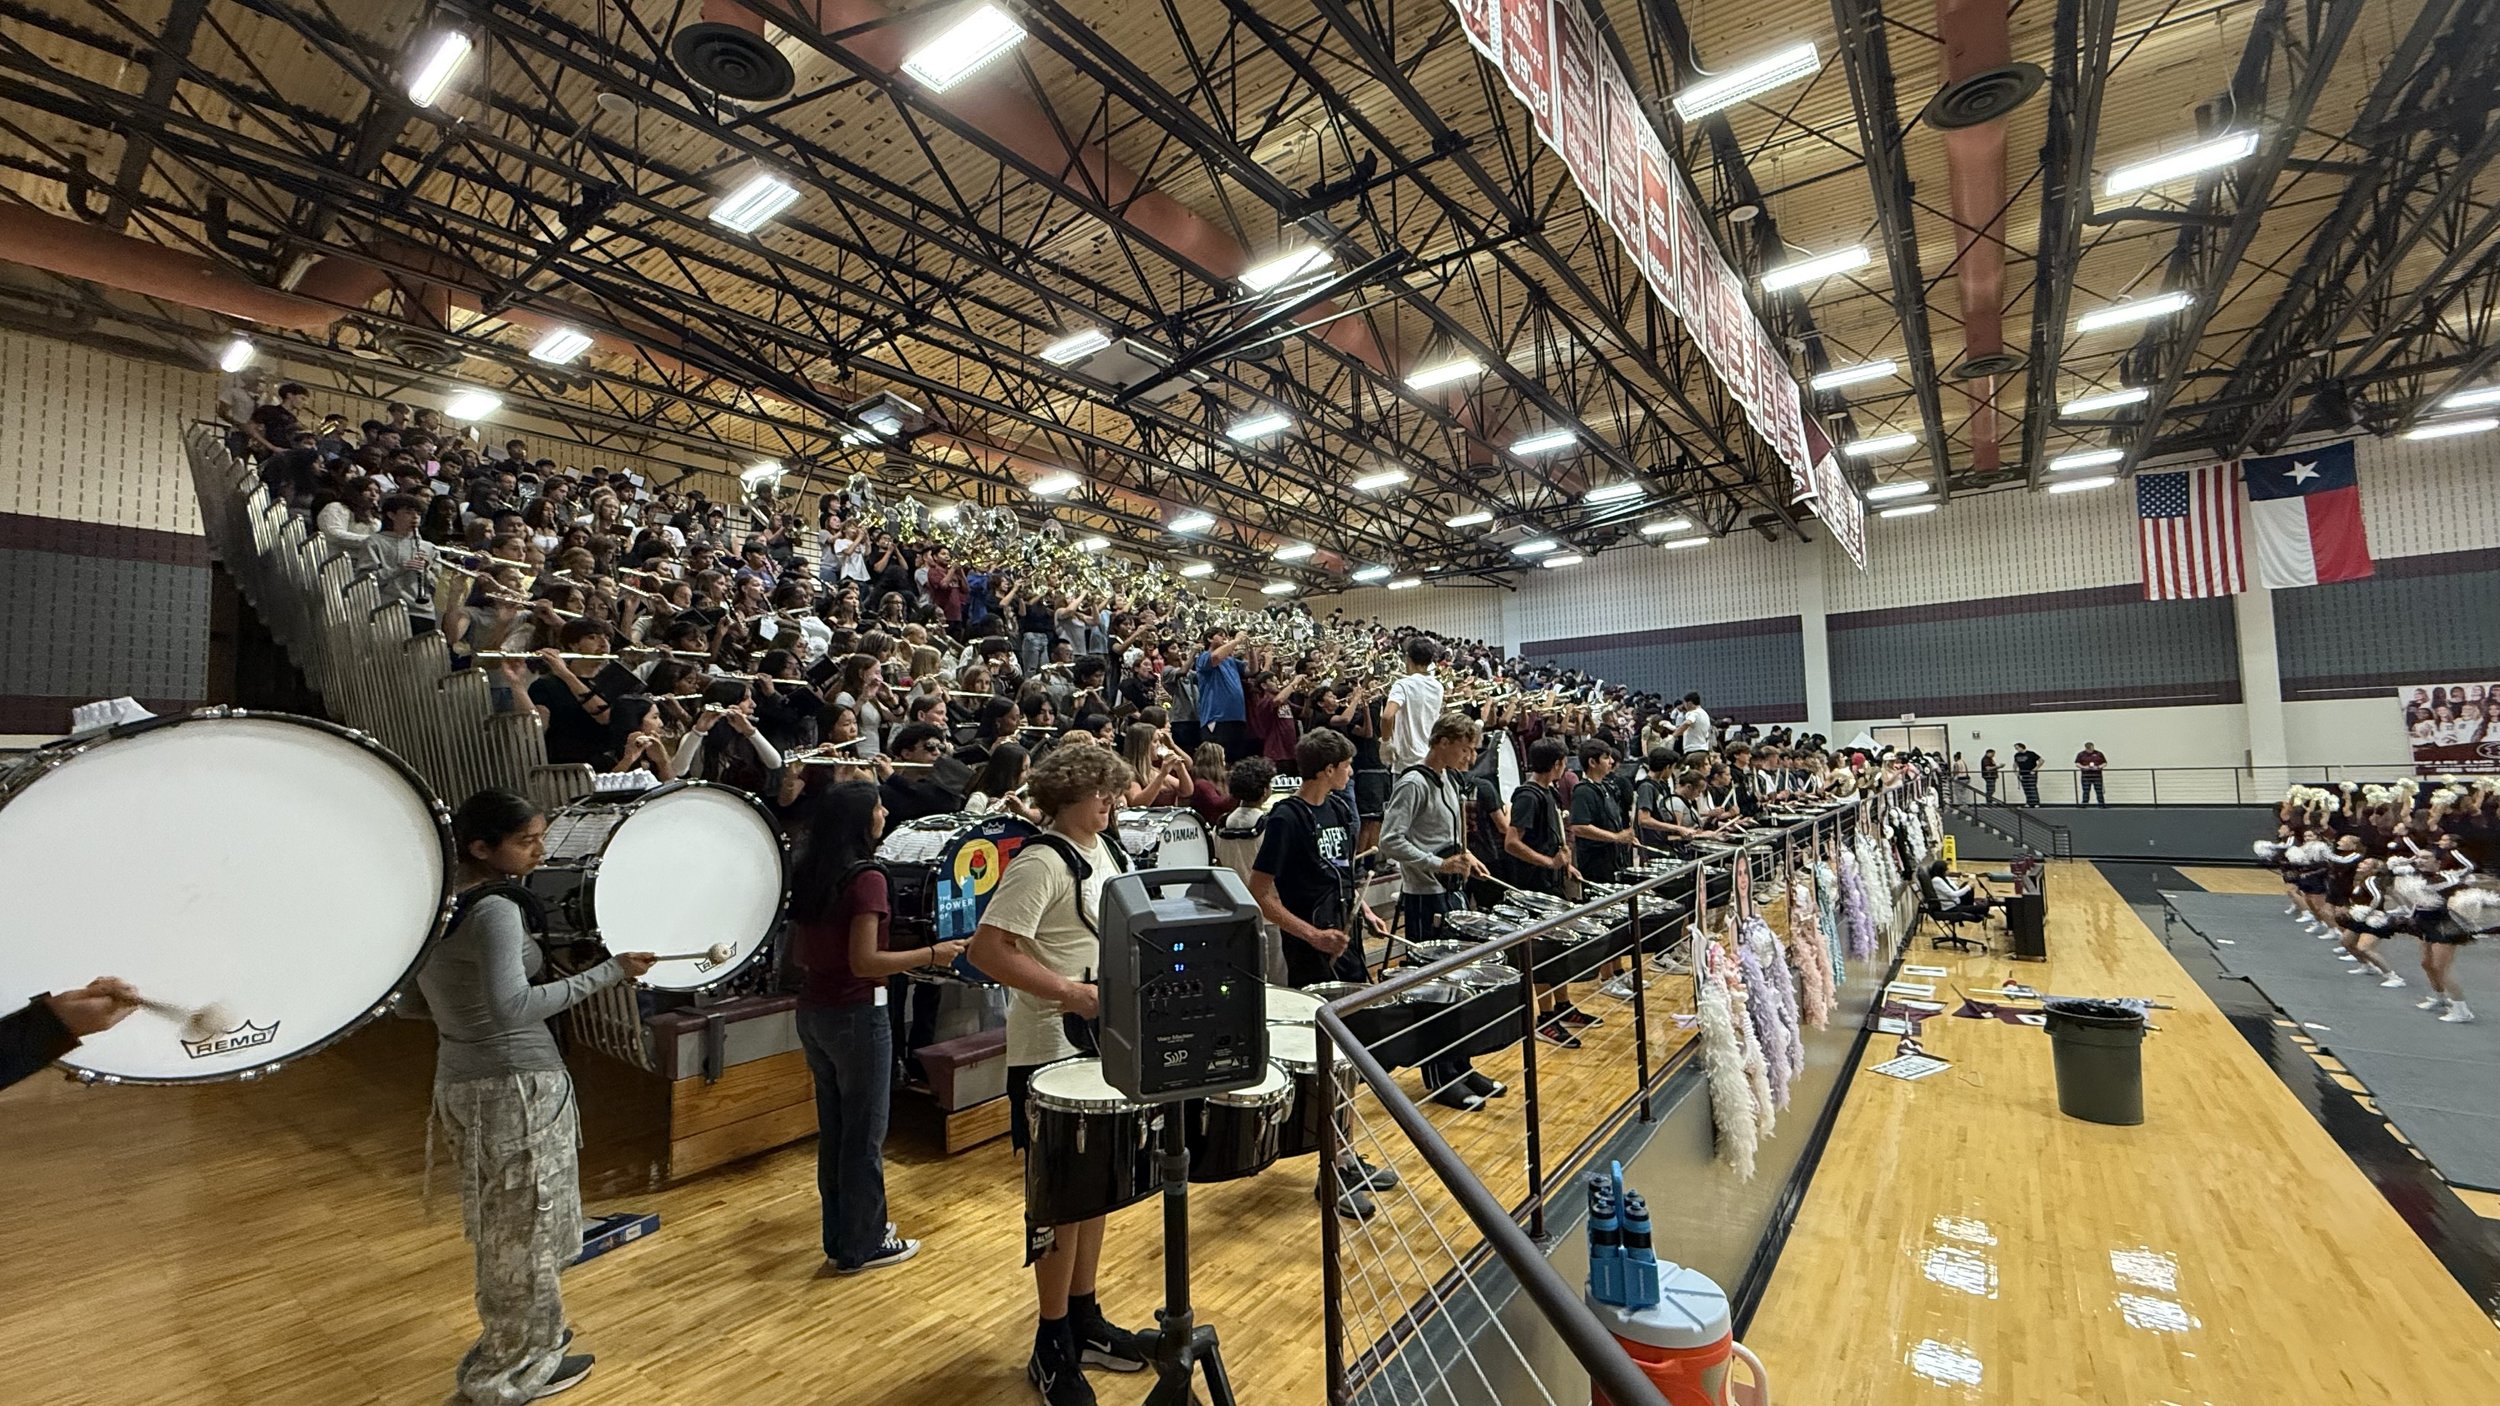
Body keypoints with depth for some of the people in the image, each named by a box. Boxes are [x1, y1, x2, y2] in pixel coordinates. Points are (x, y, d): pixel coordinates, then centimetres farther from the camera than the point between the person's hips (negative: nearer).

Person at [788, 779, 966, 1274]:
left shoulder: (807, 875, 5)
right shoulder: (866, 879, -20)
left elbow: (799, 953, 12)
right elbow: (865, 962, -23)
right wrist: (931, 954, -15)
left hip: (812, 1010, 8)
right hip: (856, 1015, -8)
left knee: (833, 1127, 19)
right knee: (864, 1133, 7)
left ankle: (841, 1234, 34)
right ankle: (860, 1246, 20)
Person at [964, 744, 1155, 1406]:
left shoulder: (1108, 850, 7)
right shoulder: (1042, 862, -20)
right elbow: (987, 948, -26)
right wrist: (1071, 994, -28)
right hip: (1051, 1052, -8)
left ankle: (1084, 1319, 39)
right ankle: (1053, 1349, 26)